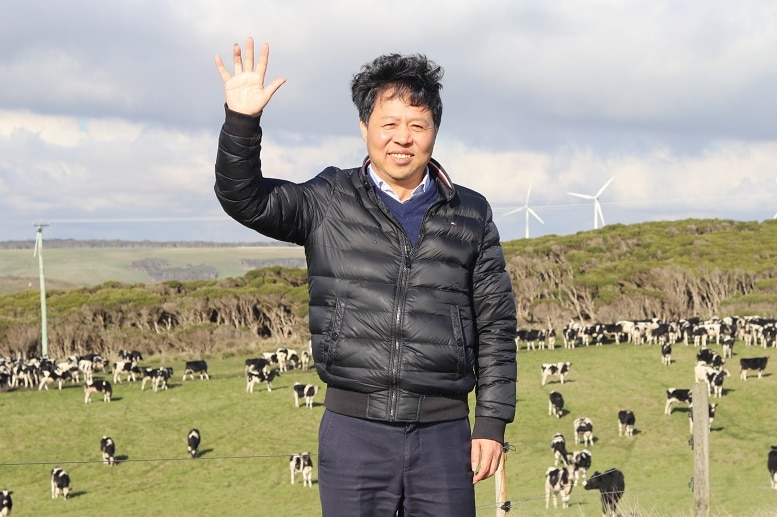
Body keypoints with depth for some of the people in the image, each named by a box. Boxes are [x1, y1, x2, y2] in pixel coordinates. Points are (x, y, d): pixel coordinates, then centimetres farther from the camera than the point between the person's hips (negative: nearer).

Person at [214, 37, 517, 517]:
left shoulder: (471, 215, 8)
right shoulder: (329, 202, 6)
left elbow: (496, 325, 8)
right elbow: (244, 198, -4)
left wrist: (492, 422, 4)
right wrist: (242, 119, -21)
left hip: (443, 430, 1)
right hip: (354, 427, -1)